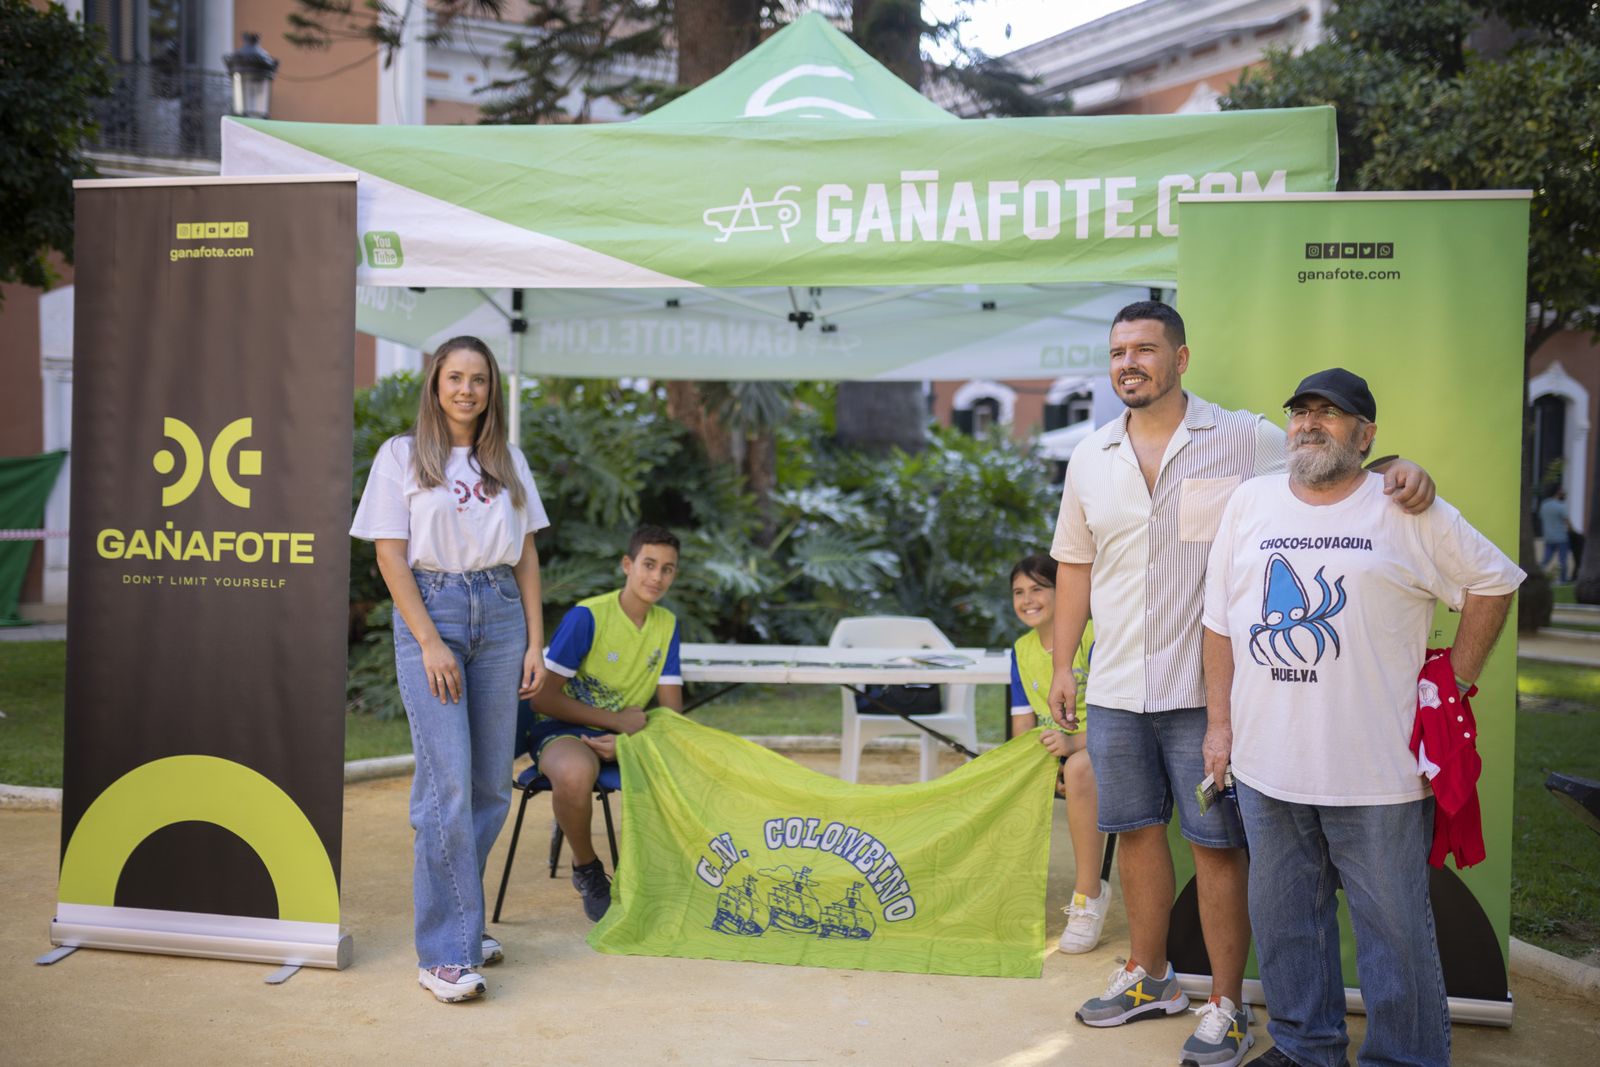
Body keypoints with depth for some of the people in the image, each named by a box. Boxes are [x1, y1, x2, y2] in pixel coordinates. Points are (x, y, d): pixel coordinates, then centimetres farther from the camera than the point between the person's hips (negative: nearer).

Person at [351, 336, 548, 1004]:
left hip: (499, 616, 4)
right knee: (447, 784, -10)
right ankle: (445, 954, -3)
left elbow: (527, 556, 13)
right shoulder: (402, 455, 3)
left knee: (492, 786, 4)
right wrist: (430, 642, -11)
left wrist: (535, 641, 5)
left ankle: (459, 923, 20)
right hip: (430, 612, -4)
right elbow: (390, 556, -3)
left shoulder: (508, 461, 14)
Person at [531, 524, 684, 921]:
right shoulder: (587, 617, -13)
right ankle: (586, 870, -9)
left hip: (629, 736, 5)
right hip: (566, 729, -4)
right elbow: (542, 697, -15)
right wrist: (616, 720, -18)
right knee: (576, 773, -40)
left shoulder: (667, 624, 4)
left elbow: (670, 712, 2)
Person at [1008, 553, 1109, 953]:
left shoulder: (1092, 639, -14)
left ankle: (1089, 892, -27)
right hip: (1054, 752, 7)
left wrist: (1075, 742, -37)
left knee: (1079, 768, -40)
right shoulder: (1022, 650, 6)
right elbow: (1023, 725, 3)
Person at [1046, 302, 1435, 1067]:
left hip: (1206, 689, -4)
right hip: (1116, 688, 4)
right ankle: (1149, 978, 33)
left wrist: (1398, 472, -23)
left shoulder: (1244, 439, -4)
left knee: (1216, 844, 1)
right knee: (1136, 829, 15)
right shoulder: (1090, 457, 9)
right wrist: (1062, 665, 13)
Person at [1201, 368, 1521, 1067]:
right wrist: (1220, 721, 7)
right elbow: (1220, 620, 9)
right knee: (1284, 922, 15)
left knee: (1395, 930, 5)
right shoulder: (1251, 502, 6)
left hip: (1378, 773, -3)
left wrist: (1457, 681, 2)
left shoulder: (1405, 509, -2)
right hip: (1266, 769, 4)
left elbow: (1494, 583, 6)